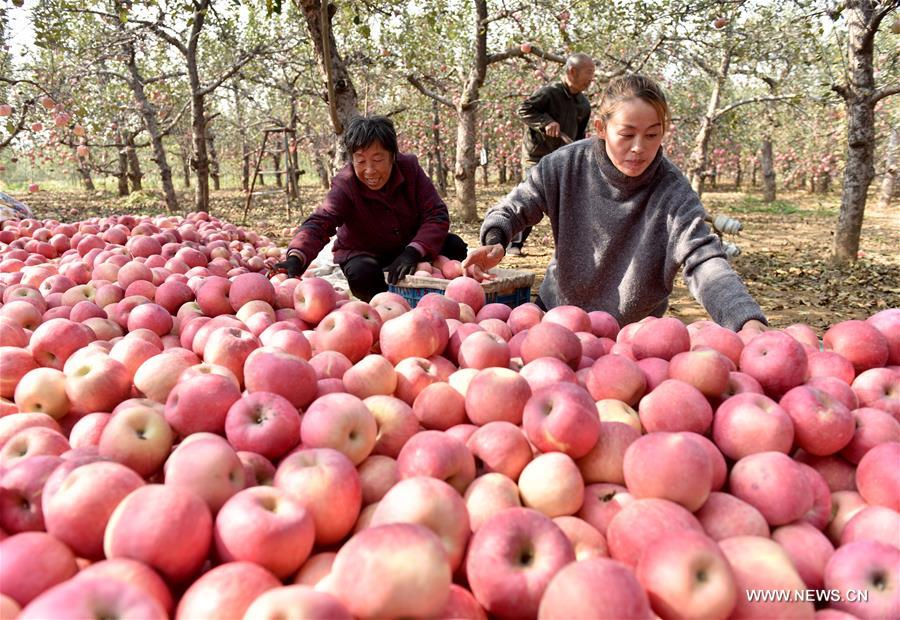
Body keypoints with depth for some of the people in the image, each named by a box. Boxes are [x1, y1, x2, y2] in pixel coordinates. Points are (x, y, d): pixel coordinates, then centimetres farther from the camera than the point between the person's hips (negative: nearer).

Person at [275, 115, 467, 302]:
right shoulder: (344, 186, -25)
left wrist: (413, 252, -37)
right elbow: (319, 223, -39)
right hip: (363, 253, -3)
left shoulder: (410, 167, -17)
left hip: (409, 245, 3)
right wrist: (296, 257, -61)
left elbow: (437, 215, -20)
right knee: (361, 273, -36)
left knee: (454, 246, -19)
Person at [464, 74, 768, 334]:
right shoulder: (566, 165, -15)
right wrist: (494, 241, -25)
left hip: (634, 328, -2)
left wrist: (748, 320, -51)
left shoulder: (673, 193, -22)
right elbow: (514, 208, -2)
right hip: (557, 308, 3)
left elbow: (703, 261, -33)